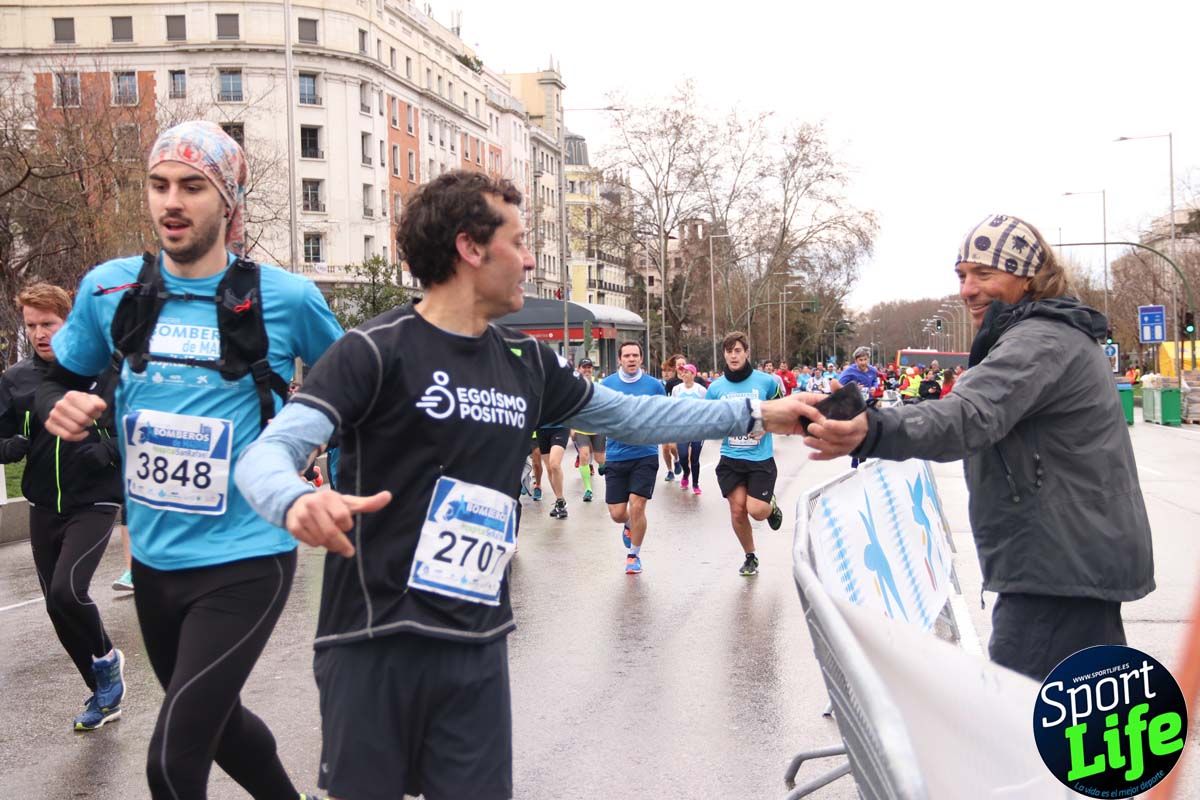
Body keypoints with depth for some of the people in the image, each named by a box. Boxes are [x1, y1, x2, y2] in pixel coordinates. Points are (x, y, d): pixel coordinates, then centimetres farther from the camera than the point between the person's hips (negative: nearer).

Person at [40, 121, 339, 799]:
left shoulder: (287, 297, -10)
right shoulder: (111, 288, -1)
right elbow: (60, 382, 12)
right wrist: (61, 407, -10)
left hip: (247, 559, -5)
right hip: (153, 558, 5)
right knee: (212, 720, 24)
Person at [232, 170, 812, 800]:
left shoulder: (526, 362, 9)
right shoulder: (377, 350, -10)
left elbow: (628, 416, 18)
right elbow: (266, 452, -16)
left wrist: (754, 414, 18)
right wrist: (298, 502, -40)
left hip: (478, 647, 5)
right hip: (374, 642, -5)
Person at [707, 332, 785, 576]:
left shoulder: (766, 381, -5)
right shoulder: (716, 387, 0)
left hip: (761, 458, -2)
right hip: (730, 459, 2)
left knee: (756, 510, -12)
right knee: (737, 510, 1)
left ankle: (772, 507, 25)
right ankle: (750, 557, 24)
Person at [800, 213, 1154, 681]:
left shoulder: (1040, 342, -19)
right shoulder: (1057, 334, 17)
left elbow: (972, 415, -38)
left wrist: (874, 432, -53)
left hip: (1061, 568, -11)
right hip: (1083, 559, 11)